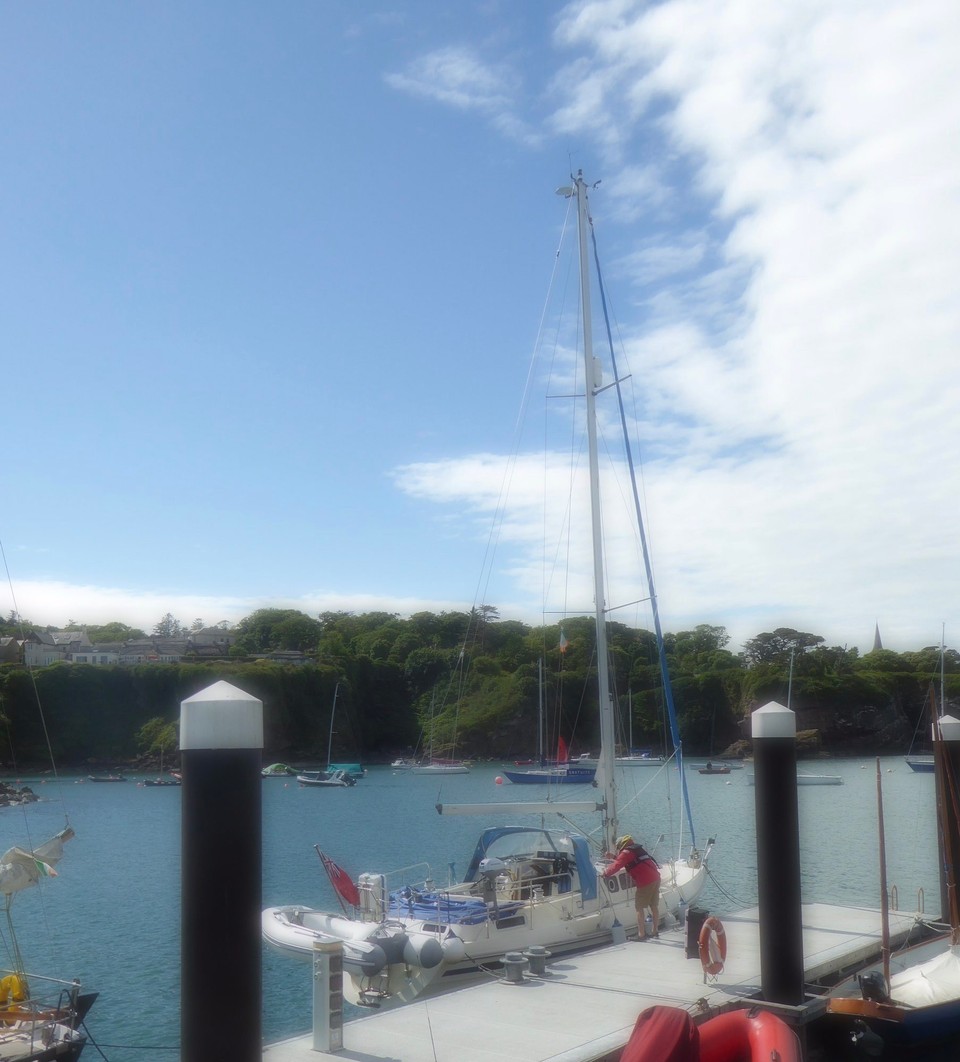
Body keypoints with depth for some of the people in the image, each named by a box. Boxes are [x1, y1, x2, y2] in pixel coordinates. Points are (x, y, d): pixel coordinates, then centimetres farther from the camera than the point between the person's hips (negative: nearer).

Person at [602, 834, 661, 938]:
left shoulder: (626, 853, -4)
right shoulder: (638, 849, 21)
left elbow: (616, 866, -11)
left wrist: (606, 873, 5)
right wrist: (615, 858, 39)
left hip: (645, 882, -8)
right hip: (656, 878, 8)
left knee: (639, 908, 2)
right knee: (654, 906, 17)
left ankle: (642, 934, 1)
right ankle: (655, 931, 25)